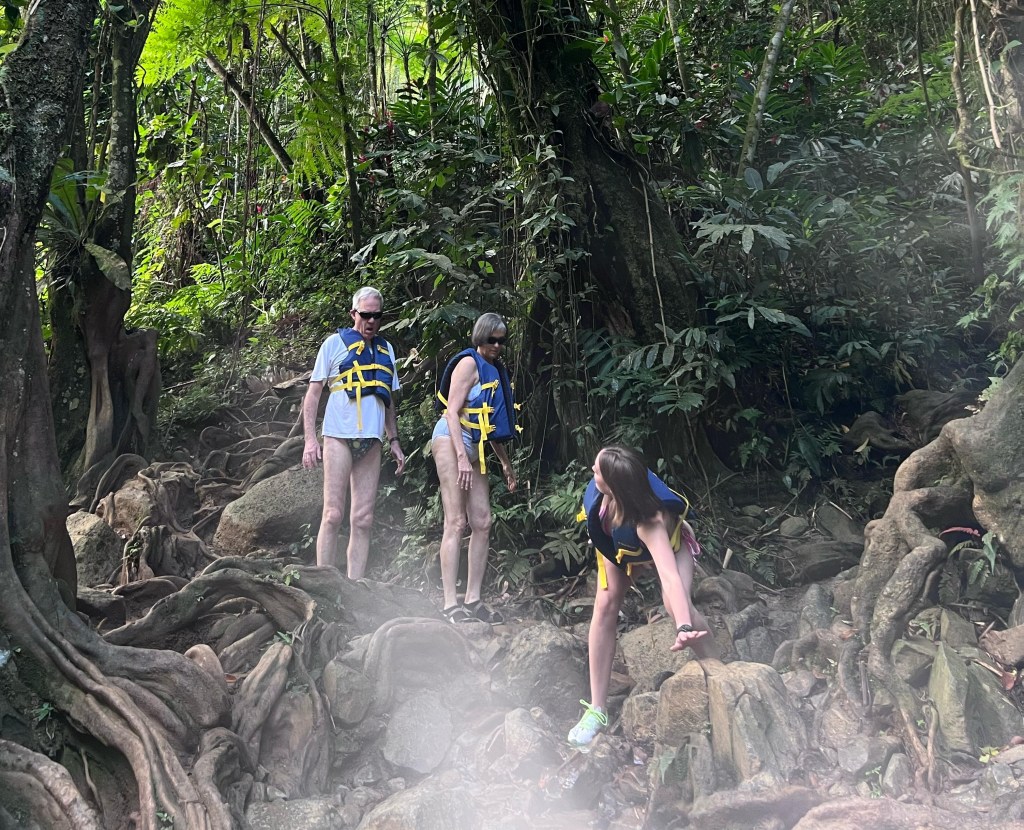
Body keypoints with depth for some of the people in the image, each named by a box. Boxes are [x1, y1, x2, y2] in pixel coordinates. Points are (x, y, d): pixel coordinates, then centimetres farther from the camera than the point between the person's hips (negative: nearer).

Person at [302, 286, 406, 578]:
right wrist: (310, 439, -7)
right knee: (333, 514, -7)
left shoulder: (386, 350, 18)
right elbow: (313, 393, 2)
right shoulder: (336, 343, 4)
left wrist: (394, 441, 17)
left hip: (371, 442, 5)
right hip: (339, 436, -5)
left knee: (363, 520, 2)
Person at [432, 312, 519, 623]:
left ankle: (473, 599, 9)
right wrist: (462, 458, -21)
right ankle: (450, 603, -11)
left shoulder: (496, 369, 18)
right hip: (451, 441, -8)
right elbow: (452, 411, -14)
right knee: (456, 523, -11)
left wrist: (506, 462, 23)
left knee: (482, 524, 3)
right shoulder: (470, 362, -6)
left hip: (474, 449, 8)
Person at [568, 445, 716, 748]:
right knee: (605, 606, -9)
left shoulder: (651, 522, -49)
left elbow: (670, 576, -61)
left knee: (676, 604, -29)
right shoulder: (606, 490, -38)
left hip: (666, 540, -4)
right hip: (617, 542, 5)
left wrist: (684, 626, -73)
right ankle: (597, 709, -4)